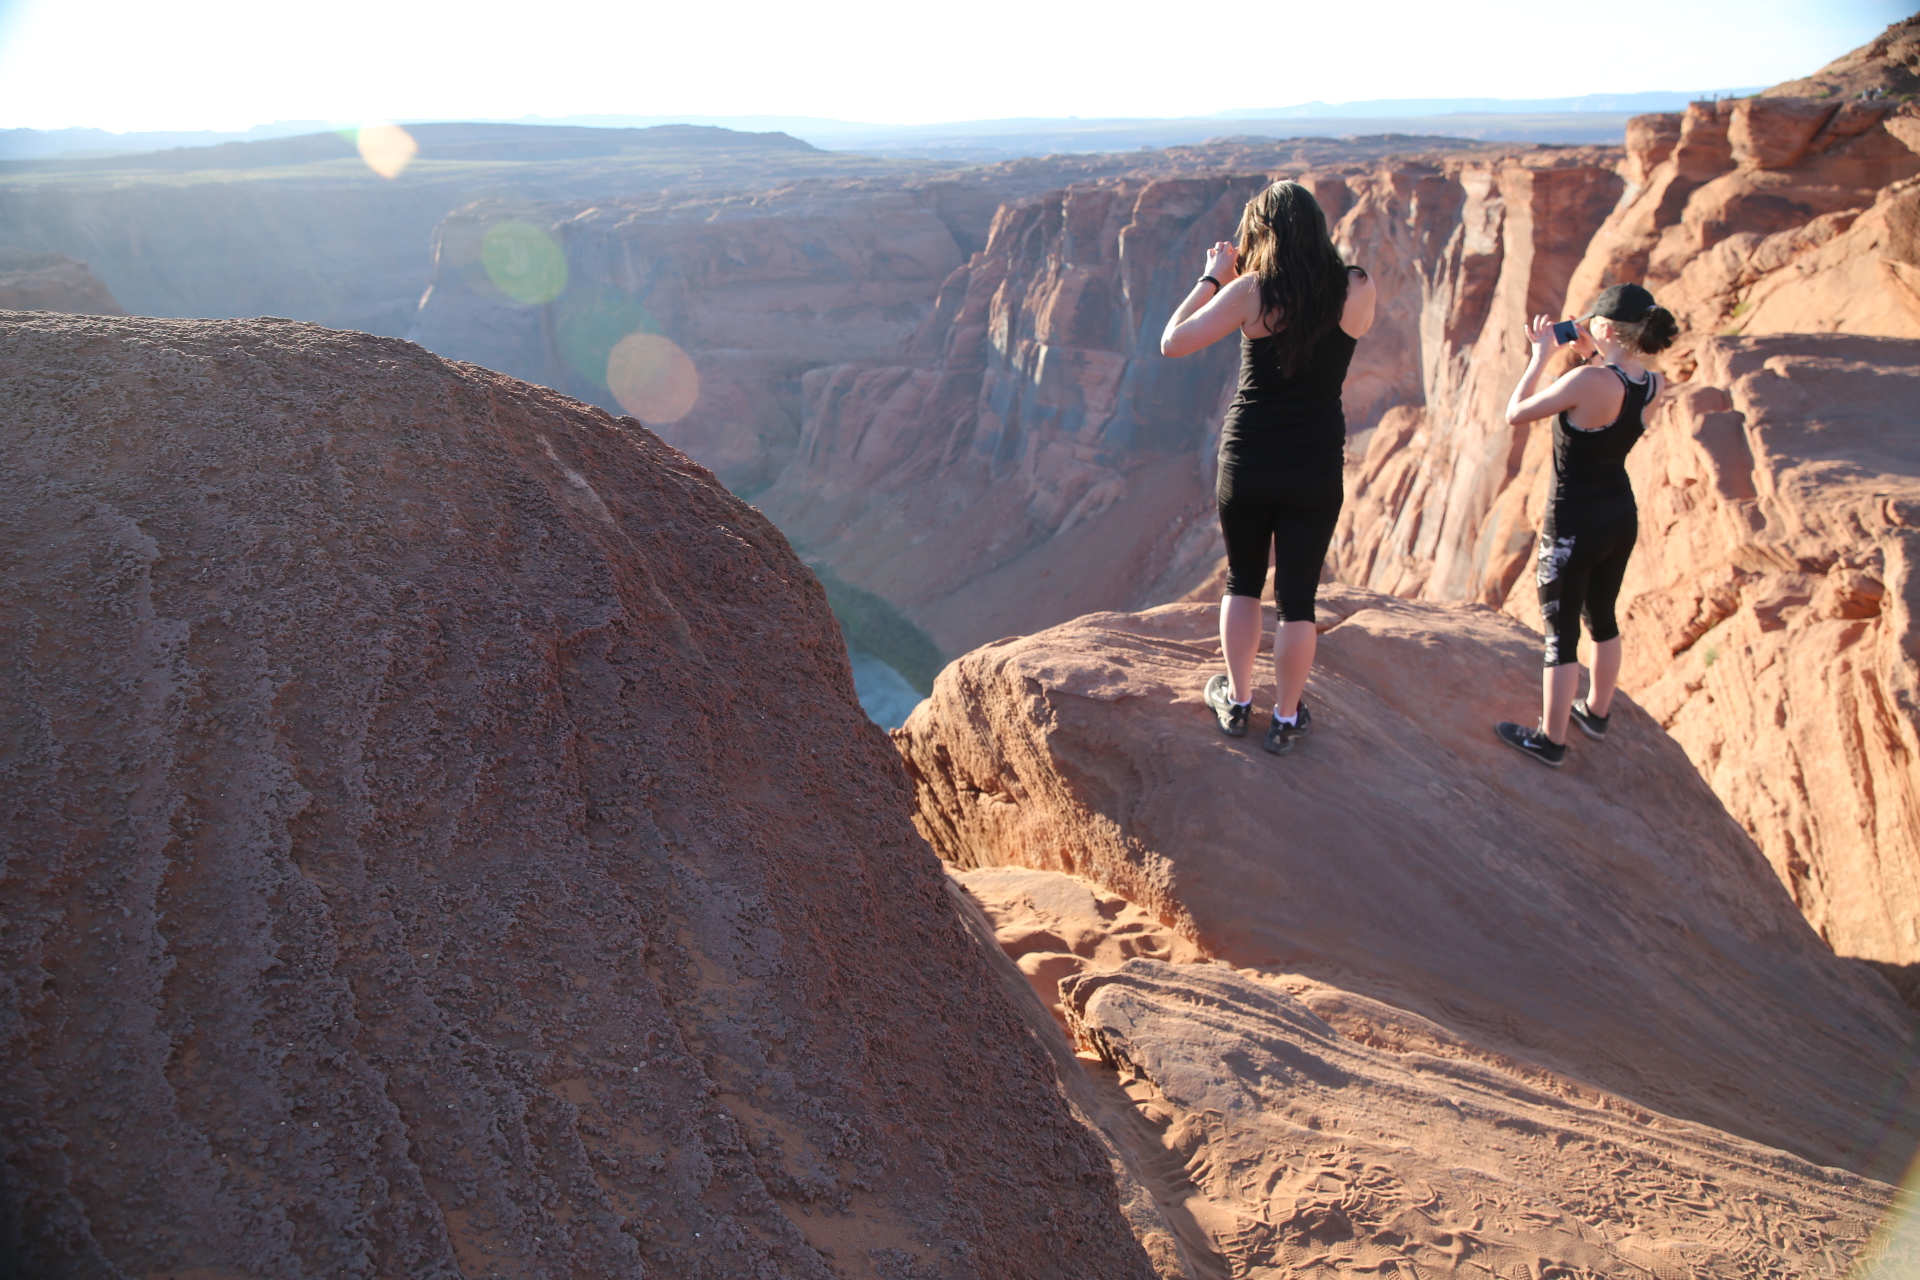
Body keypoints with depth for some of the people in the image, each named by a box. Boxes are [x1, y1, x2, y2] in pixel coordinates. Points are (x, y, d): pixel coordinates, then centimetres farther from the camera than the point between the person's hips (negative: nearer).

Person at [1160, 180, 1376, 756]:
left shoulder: (1250, 292, -11)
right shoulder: (1358, 291, -4)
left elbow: (1172, 343, -9)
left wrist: (1211, 278, 3)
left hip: (1247, 462, 0)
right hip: (1316, 467, 1)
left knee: (1242, 583, 20)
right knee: (1297, 599, 12)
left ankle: (1237, 702, 31)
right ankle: (1286, 719, 24)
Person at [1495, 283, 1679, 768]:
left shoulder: (1589, 380, -26)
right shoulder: (1652, 386, -3)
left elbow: (1516, 413, -16)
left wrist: (1540, 355, -5)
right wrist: (1589, 355, 8)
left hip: (1574, 524, -8)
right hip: (1622, 517, 8)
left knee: (1561, 633, 4)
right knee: (1602, 618, 24)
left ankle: (1550, 740, 15)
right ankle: (1596, 712, 42)